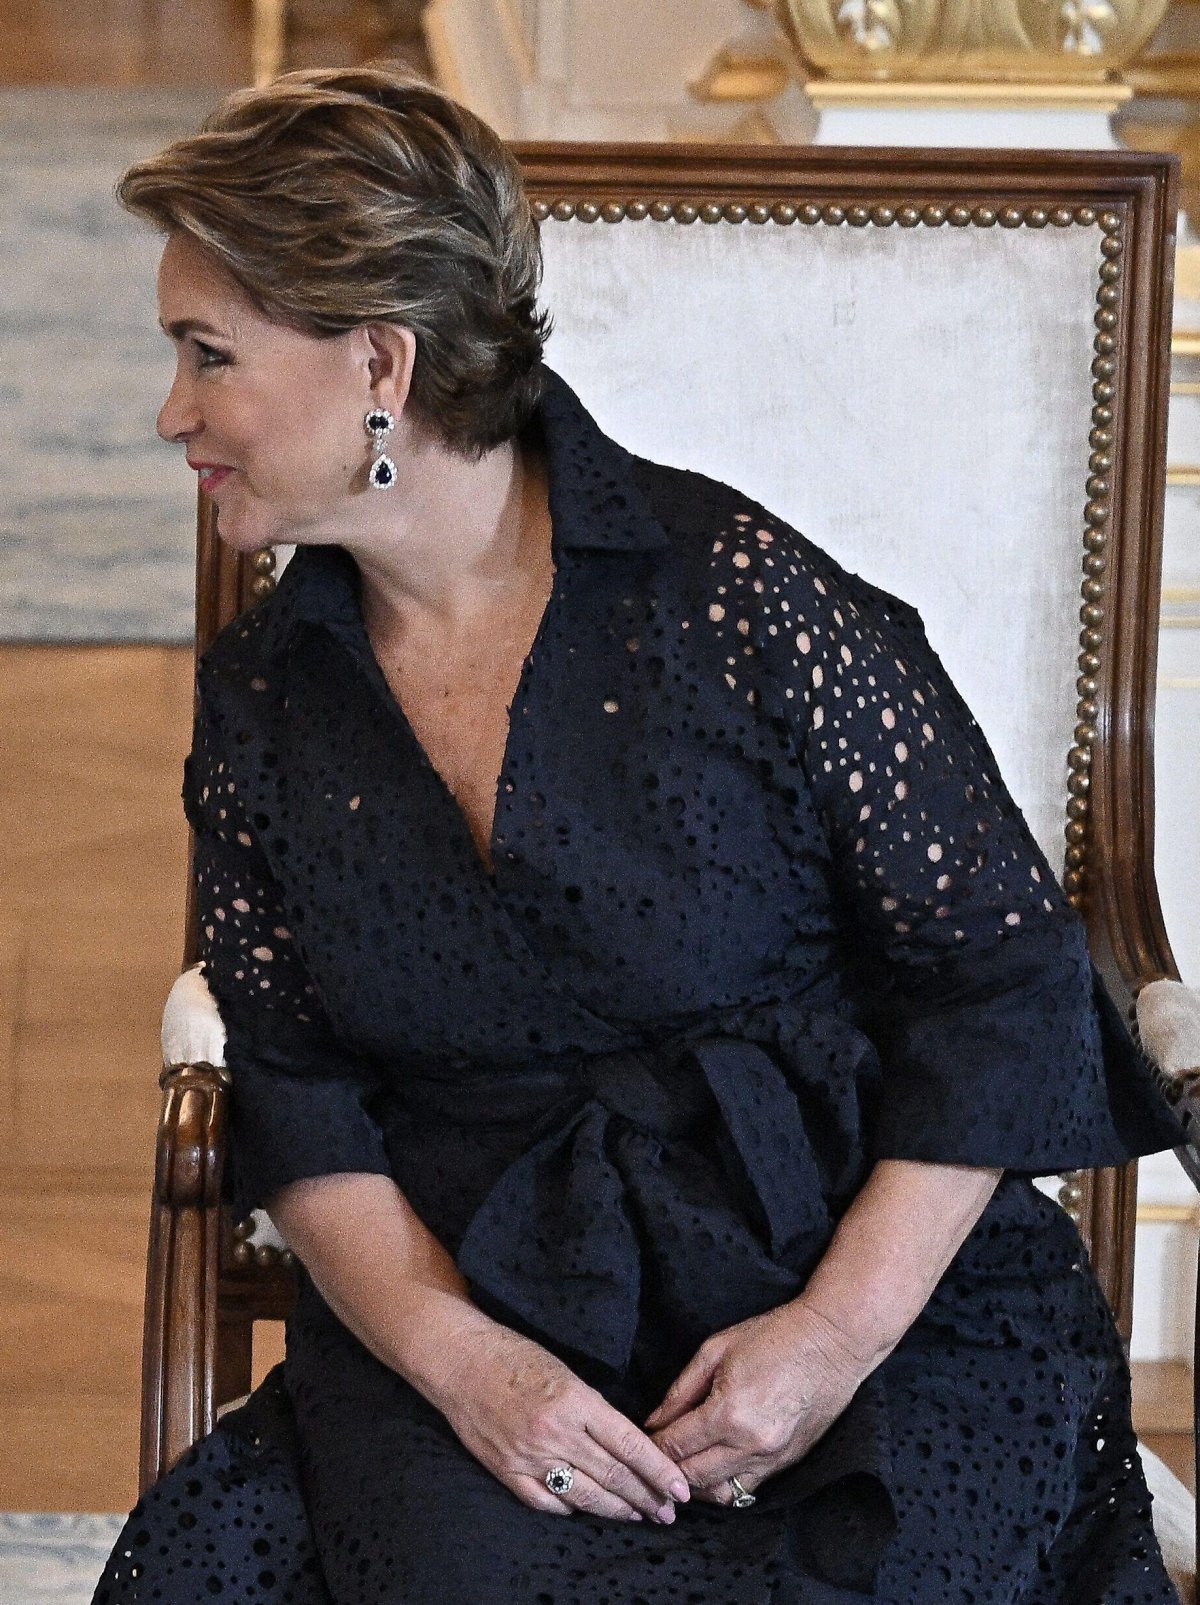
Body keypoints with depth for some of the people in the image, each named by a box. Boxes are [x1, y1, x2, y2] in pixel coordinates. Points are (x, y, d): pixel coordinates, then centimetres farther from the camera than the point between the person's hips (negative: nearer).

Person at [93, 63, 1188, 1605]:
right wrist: (455, 1353, -11)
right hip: (467, 1309, 3)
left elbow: (1002, 985, -5)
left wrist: (841, 1331, -14)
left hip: (873, 1302, -3)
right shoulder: (260, 701, 9)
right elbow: (298, 1102, 8)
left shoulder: (740, 595, -7)